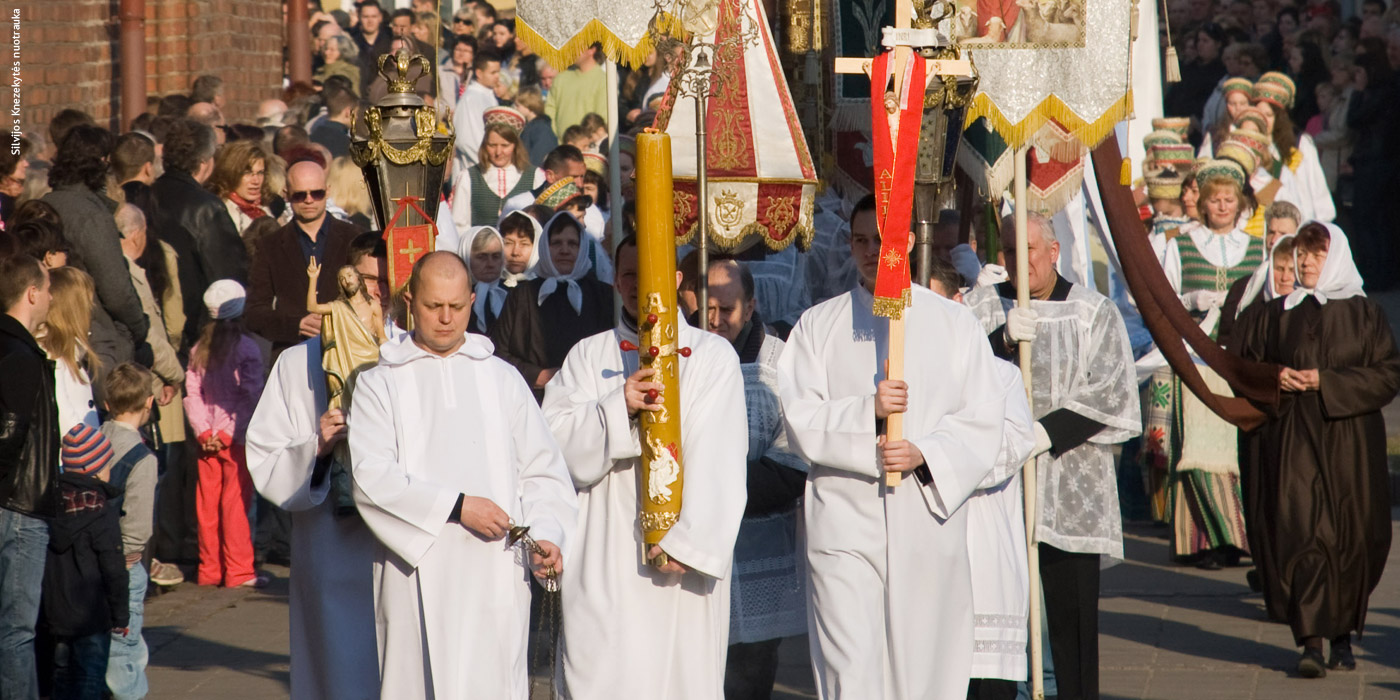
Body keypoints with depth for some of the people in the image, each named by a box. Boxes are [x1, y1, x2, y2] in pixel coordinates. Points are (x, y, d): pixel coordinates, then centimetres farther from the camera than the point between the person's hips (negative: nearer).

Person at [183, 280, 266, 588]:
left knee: (208, 503, 9)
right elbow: (250, 395, -14)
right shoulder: (246, 348, -9)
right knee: (235, 503, -2)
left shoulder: (199, 350, 6)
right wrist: (229, 432, -11)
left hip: (208, 439, 5)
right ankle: (238, 571, 0)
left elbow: (192, 394, 1)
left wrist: (203, 432, -3)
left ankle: (209, 570, 15)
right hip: (237, 438, -5)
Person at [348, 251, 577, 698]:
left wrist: (546, 535, -7)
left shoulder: (502, 380, 14)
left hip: (495, 578, 2)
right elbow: (371, 477, -6)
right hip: (419, 578, -2)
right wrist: (455, 506, -14)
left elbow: (542, 471, 11)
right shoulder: (381, 383, 7)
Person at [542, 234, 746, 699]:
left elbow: (719, 461, -6)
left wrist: (690, 540, -16)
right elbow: (556, 443, 1)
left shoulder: (712, 356, 4)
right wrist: (618, 407, -15)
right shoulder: (588, 356, 13)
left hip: (682, 555, -2)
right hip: (604, 555, 2)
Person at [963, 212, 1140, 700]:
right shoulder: (980, 307, 8)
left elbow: (1110, 394, -2)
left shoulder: (1093, 313, 5)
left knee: (1072, 611, -2)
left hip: (1069, 487, -1)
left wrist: (1049, 432, -14)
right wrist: (1003, 340, -20)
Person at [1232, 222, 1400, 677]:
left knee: (1351, 538, 3)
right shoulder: (1275, 315, 10)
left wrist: (1326, 382, -13)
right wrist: (1274, 379, -7)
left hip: (1349, 440, 0)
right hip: (1290, 440, 1)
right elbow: (1243, 365, 14)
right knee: (1301, 534, -9)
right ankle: (1310, 642, -10)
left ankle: (1343, 636, 18)